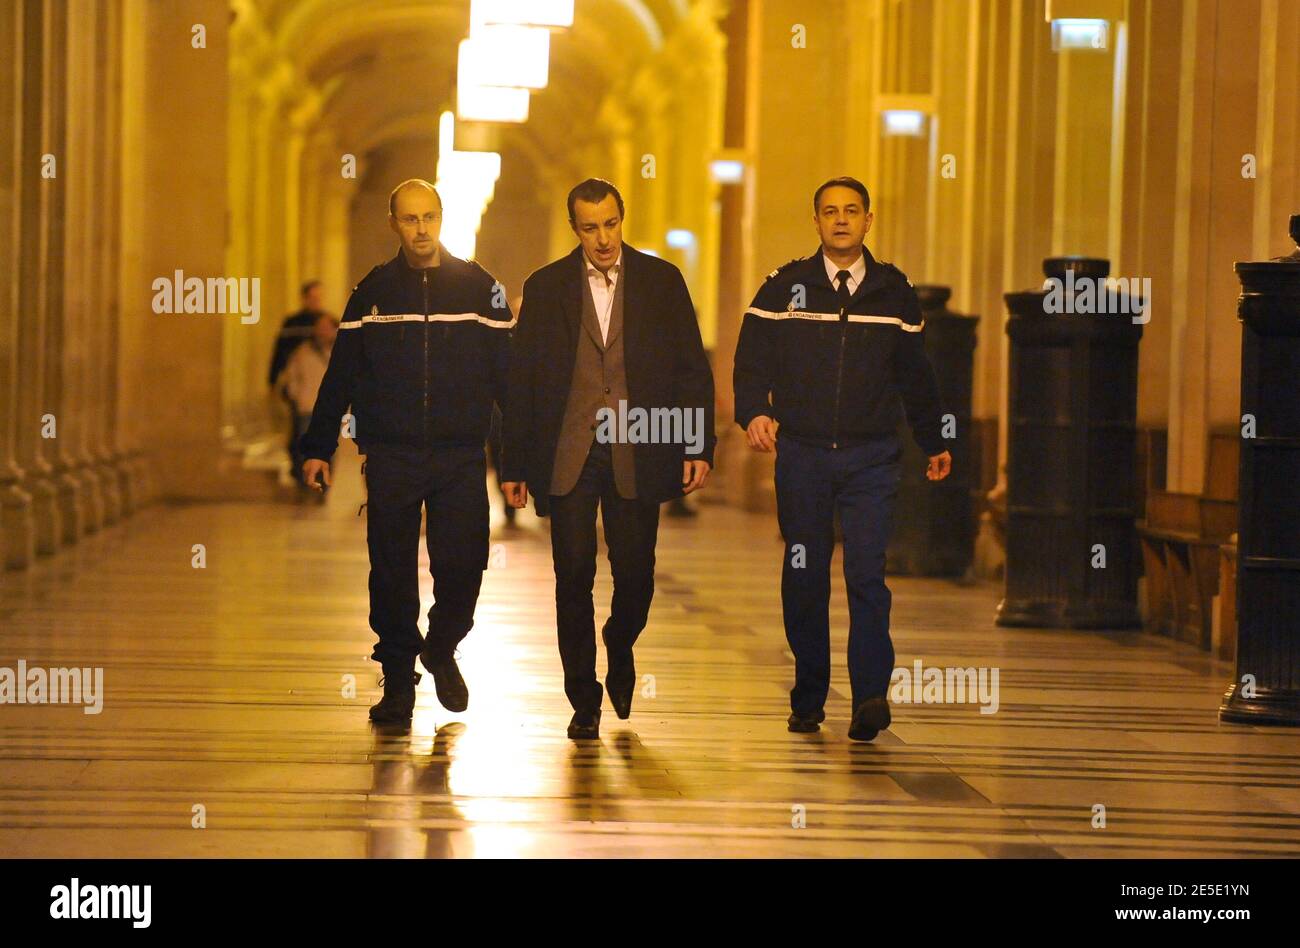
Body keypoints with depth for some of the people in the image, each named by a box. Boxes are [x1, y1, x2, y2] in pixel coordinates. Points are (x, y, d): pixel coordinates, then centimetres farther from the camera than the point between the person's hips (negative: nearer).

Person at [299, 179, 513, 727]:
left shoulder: (479, 288, 3)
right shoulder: (373, 291, 6)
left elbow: (506, 373, 3)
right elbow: (341, 374, 9)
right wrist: (319, 447, 4)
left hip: (461, 458, -1)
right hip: (390, 459, 1)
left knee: (462, 567, -5)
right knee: (392, 574, 1)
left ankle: (442, 649, 23)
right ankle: (398, 679, 13)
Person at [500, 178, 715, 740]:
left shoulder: (662, 281, 6)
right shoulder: (545, 288, 6)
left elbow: (692, 368, 5)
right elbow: (522, 379, 7)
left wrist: (699, 447, -3)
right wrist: (514, 463, 3)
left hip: (637, 455, 0)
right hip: (567, 456, 0)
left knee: (636, 575, 1)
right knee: (574, 577, -1)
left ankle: (620, 650, 33)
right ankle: (584, 699, 10)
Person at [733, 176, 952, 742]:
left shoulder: (893, 291, 9)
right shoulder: (784, 288, 5)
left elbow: (914, 373, 17)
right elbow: (752, 360, 3)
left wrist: (933, 441, 20)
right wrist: (754, 411, -16)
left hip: (871, 458, 0)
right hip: (801, 455, 1)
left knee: (867, 573, -13)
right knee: (803, 578, 5)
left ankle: (870, 698, -17)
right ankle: (808, 700, 15)